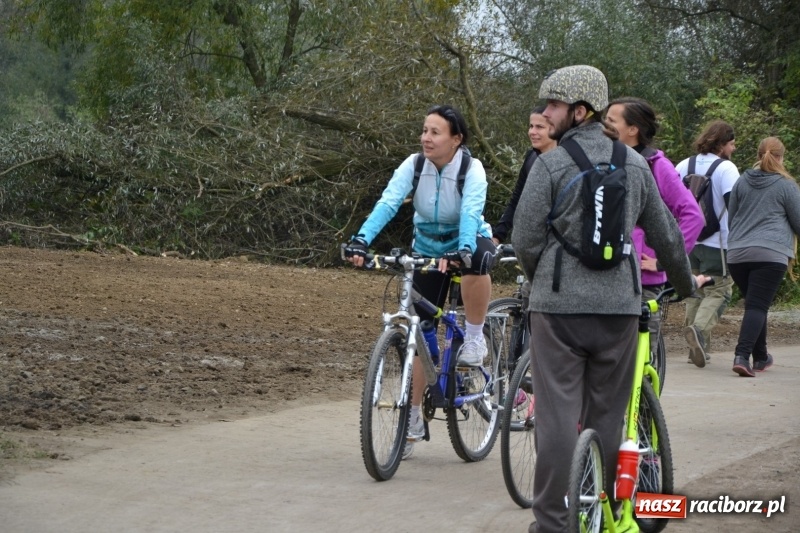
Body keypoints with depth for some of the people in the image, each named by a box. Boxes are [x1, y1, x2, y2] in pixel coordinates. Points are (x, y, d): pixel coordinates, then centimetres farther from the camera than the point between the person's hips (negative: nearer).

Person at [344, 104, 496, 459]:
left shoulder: (472, 170, -22)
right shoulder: (414, 166, -14)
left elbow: (471, 212, -38)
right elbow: (387, 203, -27)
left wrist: (462, 250, -57)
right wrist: (361, 240, -43)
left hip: (467, 246, -3)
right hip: (428, 250, 4)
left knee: (475, 260, -42)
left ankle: (475, 337, -19)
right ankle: (413, 420, 10)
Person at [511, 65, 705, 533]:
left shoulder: (551, 164, -6)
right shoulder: (636, 164, 8)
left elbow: (526, 240, -4)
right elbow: (666, 235, 16)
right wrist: (685, 282, 33)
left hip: (559, 305, -4)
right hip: (619, 305, 4)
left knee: (557, 415, -2)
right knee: (607, 417, 10)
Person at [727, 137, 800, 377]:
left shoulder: (742, 181, 12)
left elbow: (730, 216, 20)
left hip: (737, 254, 5)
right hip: (771, 253, -5)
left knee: (754, 304, 18)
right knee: (757, 306, -10)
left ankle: (761, 357, 25)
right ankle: (742, 355, -25)